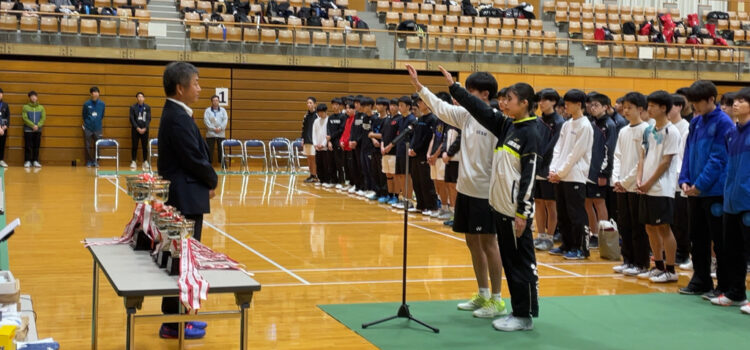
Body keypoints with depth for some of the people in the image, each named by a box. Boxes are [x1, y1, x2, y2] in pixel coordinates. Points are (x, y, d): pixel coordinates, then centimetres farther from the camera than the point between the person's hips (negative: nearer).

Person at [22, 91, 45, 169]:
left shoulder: (41, 107, 9)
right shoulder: (25, 107, 2)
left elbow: (43, 118, 1)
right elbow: (25, 118, -7)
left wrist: (37, 125, -14)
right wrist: (33, 125, -16)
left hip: (38, 130, 2)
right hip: (28, 130, -2)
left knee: (36, 147, 4)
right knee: (28, 147, -3)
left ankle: (35, 161, 9)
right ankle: (27, 161, 2)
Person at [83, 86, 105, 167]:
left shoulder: (102, 104, 0)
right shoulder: (86, 104, -5)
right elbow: (84, 115, 6)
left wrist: (98, 123, 12)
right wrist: (87, 123, 10)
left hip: (97, 128, 1)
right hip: (88, 128, -1)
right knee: (88, 146, 3)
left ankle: (95, 161, 17)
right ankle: (89, 162, 14)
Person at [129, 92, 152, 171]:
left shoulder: (147, 107, 4)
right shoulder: (133, 107, 2)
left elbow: (149, 119, 0)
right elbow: (132, 119, -3)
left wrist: (145, 128, -11)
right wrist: (137, 128, -13)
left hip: (144, 130, 1)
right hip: (135, 129, -1)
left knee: (145, 146, 3)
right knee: (135, 146, 2)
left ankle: (145, 162, 9)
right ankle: (133, 162, 7)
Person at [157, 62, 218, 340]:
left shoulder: (176, 114, 13)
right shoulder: (178, 118, -19)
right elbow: (194, 159, -21)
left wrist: (207, 180, 3)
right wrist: (212, 181, -4)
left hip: (183, 195, 10)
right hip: (185, 198, -10)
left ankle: (178, 316, 25)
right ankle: (174, 323, 4)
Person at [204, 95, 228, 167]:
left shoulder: (223, 110, 10)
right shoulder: (207, 110, 3)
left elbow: (225, 120, 2)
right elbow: (206, 121, -6)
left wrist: (220, 128, -12)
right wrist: (213, 129, -14)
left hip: (221, 133, 2)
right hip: (210, 133, -2)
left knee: (221, 149, 2)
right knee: (209, 150, -1)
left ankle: (223, 163, 8)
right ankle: (209, 163, 4)